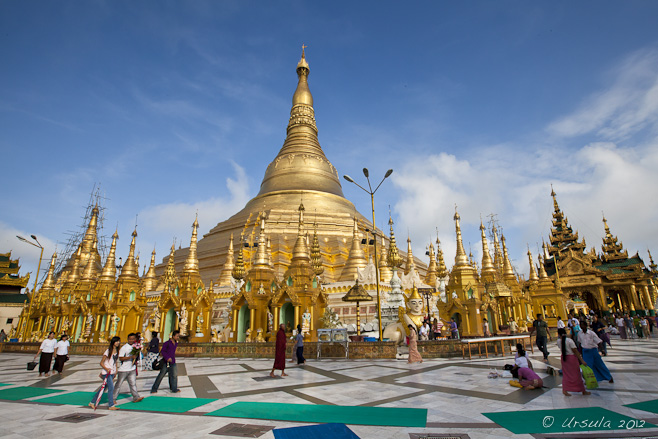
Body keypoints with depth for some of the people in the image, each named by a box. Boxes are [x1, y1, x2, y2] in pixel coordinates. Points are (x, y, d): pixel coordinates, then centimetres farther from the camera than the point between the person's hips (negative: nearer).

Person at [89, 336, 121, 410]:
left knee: (104, 388, 14)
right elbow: (101, 363, -11)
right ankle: (111, 405, -4)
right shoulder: (108, 351, -13)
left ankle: (92, 402, 29)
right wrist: (106, 369, -26)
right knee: (111, 387, -11)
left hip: (112, 373, 7)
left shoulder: (117, 351, 8)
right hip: (106, 373, -7)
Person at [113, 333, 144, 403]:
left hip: (132, 369, 4)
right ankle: (113, 398, 24)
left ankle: (136, 397, 2)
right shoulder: (124, 347, -13)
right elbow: (121, 358, -19)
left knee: (133, 383, 3)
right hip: (123, 369, -4)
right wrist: (131, 357, -25)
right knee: (119, 384, 8)